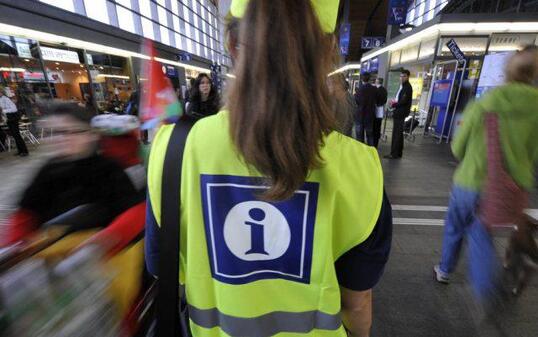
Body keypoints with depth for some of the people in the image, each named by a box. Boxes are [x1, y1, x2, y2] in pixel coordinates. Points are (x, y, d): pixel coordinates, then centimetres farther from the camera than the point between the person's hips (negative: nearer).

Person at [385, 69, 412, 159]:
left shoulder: (407, 87, -11)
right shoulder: (403, 86, 18)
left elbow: (404, 101, -18)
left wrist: (393, 105, -9)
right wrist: (394, 102, 2)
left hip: (400, 113, -10)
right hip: (399, 113, 10)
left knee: (396, 133, -9)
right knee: (399, 133, 13)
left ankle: (394, 154, -6)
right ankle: (398, 153, 21)